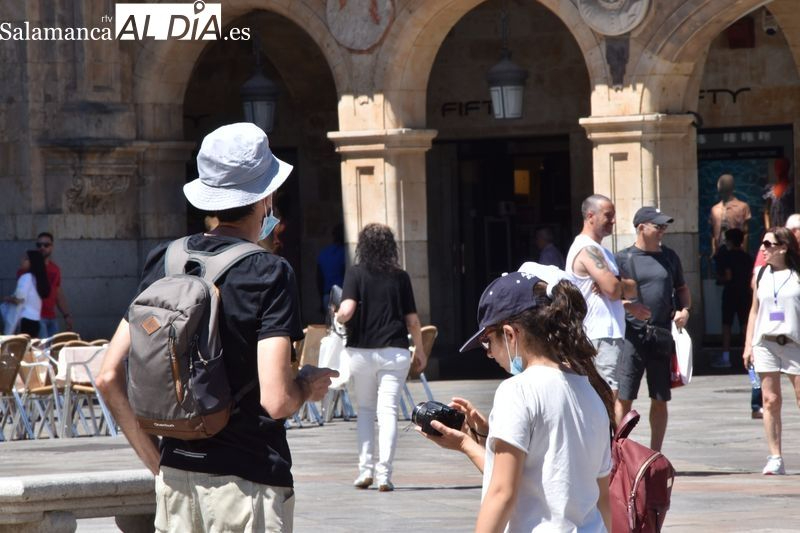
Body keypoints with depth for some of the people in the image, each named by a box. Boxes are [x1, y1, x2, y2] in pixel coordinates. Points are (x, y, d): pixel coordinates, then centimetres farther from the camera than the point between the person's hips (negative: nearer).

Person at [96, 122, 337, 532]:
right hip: (247, 482, -6)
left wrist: (157, 462, 13)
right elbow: (276, 400, -19)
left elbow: (109, 378, 5)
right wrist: (309, 385, 3)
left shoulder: (165, 261, 6)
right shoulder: (268, 273, -11)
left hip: (176, 478, 6)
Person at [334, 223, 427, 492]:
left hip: (362, 349, 0)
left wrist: (338, 318, 8)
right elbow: (412, 320, 3)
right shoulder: (400, 277, 1)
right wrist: (420, 350, 16)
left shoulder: (355, 273, -4)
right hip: (394, 350, 0)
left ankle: (365, 468, 7)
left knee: (365, 409, 16)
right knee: (388, 411, 0)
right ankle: (384, 474, -8)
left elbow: (346, 311, -15)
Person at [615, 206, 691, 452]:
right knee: (624, 398, -6)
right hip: (632, 337, -5)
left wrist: (685, 310, 5)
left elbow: (682, 288, 23)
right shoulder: (624, 258, -1)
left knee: (660, 399, 8)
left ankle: (655, 457, 16)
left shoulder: (669, 257, 13)